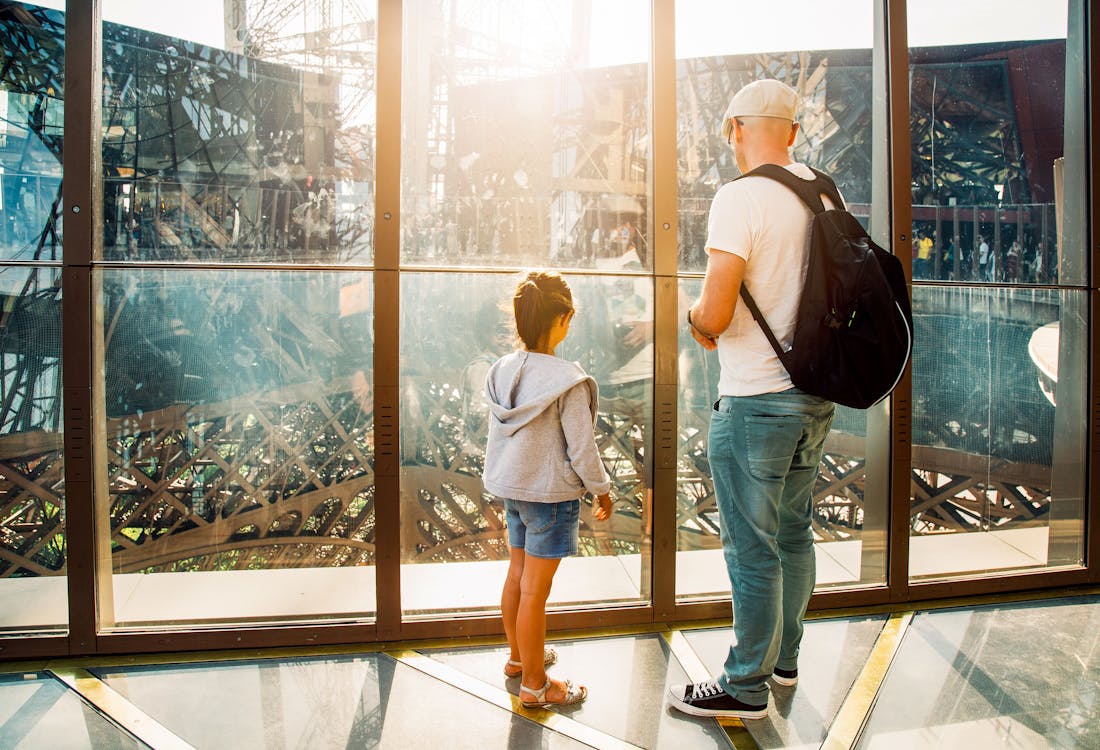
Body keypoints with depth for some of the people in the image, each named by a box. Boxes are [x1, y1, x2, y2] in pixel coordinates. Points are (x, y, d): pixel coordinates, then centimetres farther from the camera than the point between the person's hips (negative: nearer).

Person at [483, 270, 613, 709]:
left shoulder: (501, 371, -1)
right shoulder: (569, 380, -21)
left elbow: (497, 435, 9)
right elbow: (581, 448, -17)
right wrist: (602, 491, -1)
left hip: (511, 489, 7)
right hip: (551, 494, -7)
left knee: (517, 575, 21)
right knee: (535, 590, 3)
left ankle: (518, 657, 40)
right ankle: (535, 685, 19)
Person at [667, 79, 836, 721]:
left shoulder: (741, 196, -16)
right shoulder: (825, 193, 8)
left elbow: (714, 315, -23)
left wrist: (694, 317, -1)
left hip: (755, 402, -8)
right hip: (817, 393, 8)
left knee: (753, 548, 4)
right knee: (794, 532, 19)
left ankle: (746, 686, 19)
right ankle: (784, 659, 36)